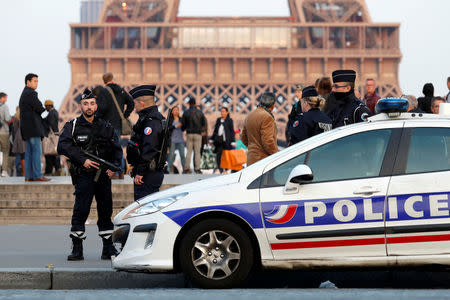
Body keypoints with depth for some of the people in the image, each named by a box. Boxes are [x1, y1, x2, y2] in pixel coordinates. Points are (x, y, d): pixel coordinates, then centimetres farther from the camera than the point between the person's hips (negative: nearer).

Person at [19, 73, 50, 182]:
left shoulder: (24, 94, 21)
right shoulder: (31, 93, -11)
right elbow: (39, 108, -15)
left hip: (26, 128, 10)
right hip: (33, 127, -10)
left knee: (29, 151, 8)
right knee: (37, 150, -10)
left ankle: (28, 176, 7)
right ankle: (37, 175, -12)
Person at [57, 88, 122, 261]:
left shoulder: (105, 127, 13)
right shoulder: (72, 126, 3)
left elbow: (117, 149, 15)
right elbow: (63, 146, -11)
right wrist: (83, 160, -19)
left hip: (104, 175, 4)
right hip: (84, 176, -3)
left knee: (106, 211, 6)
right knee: (81, 211, -11)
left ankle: (108, 249, 15)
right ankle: (77, 250, -5)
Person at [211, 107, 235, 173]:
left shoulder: (229, 120, 1)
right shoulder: (218, 120, 13)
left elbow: (232, 131, 0)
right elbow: (215, 130, 18)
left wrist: (232, 141, -7)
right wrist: (212, 139, 16)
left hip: (226, 141, -3)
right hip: (219, 140, 3)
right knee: (218, 154, -6)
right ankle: (219, 168, 0)